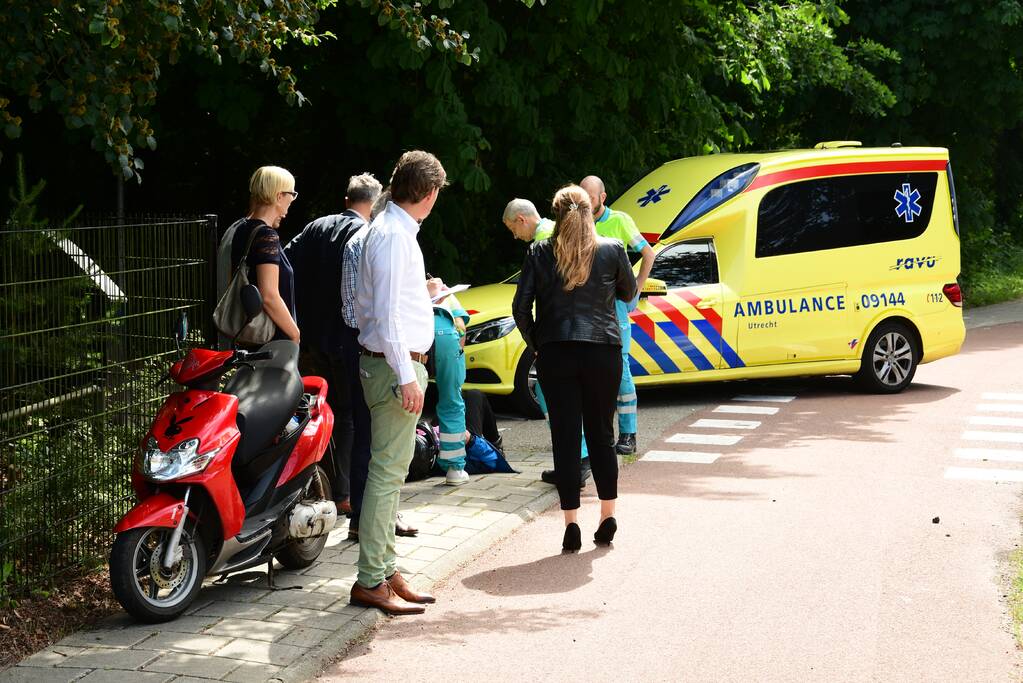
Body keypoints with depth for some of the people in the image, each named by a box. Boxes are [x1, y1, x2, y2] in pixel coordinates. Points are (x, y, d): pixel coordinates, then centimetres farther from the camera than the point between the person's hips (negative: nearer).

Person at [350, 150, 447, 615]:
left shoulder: (392, 229, 16)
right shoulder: (394, 235, -16)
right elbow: (386, 314, -21)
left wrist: (421, 291, 39)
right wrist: (407, 376, -23)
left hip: (397, 363, 11)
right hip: (395, 365, -11)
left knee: (391, 472, 14)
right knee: (387, 472, -8)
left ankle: (386, 569, 21)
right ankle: (371, 580, -5)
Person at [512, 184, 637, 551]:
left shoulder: (540, 253, 2)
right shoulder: (612, 250, 2)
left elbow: (521, 307, -1)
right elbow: (628, 293, 16)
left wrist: (535, 344, 11)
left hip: (555, 353, 0)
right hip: (602, 352, 0)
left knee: (565, 436, 3)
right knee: (601, 433, 13)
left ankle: (571, 522, 1)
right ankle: (608, 515, 17)